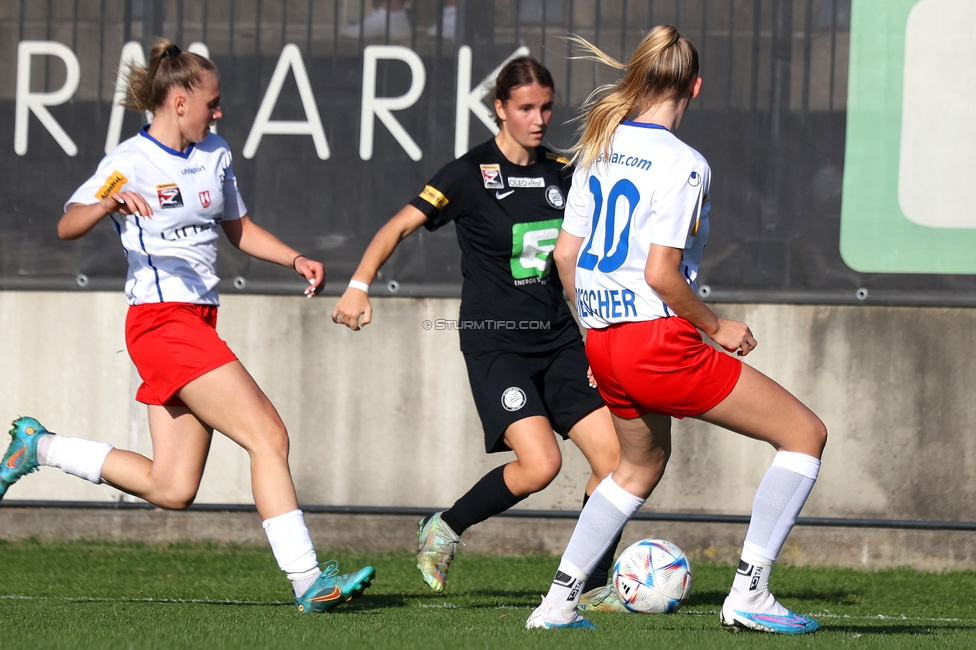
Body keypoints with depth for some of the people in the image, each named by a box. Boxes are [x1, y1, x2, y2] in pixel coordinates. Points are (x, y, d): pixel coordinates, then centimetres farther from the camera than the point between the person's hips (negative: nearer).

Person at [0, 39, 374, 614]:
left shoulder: (215, 155, 13)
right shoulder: (132, 161, -10)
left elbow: (238, 226, 27)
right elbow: (67, 226, -21)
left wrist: (295, 259, 11)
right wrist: (111, 203, -40)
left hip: (198, 323, 9)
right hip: (161, 323, -9)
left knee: (172, 489, 8)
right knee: (269, 435, -17)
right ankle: (308, 582, -16)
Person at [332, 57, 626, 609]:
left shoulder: (563, 172, 8)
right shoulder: (471, 174, -8)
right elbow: (399, 227, -9)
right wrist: (360, 286, -22)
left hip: (558, 338, 6)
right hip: (495, 341, -6)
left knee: (614, 455, -7)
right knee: (539, 463, -21)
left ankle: (594, 586, 7)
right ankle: (445, 529, 4)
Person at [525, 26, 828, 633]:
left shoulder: (598, 147, 9)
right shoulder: (682, 164, -14)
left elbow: (566, 253, 14)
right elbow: (661, 274, -19)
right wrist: (716, 327, -5)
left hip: (603, 339, 9)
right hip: (660, 339, -9)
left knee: (641, 465, 32)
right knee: (806, 433, 0)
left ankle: (559, 601, 26)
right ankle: (749, 594, -5)